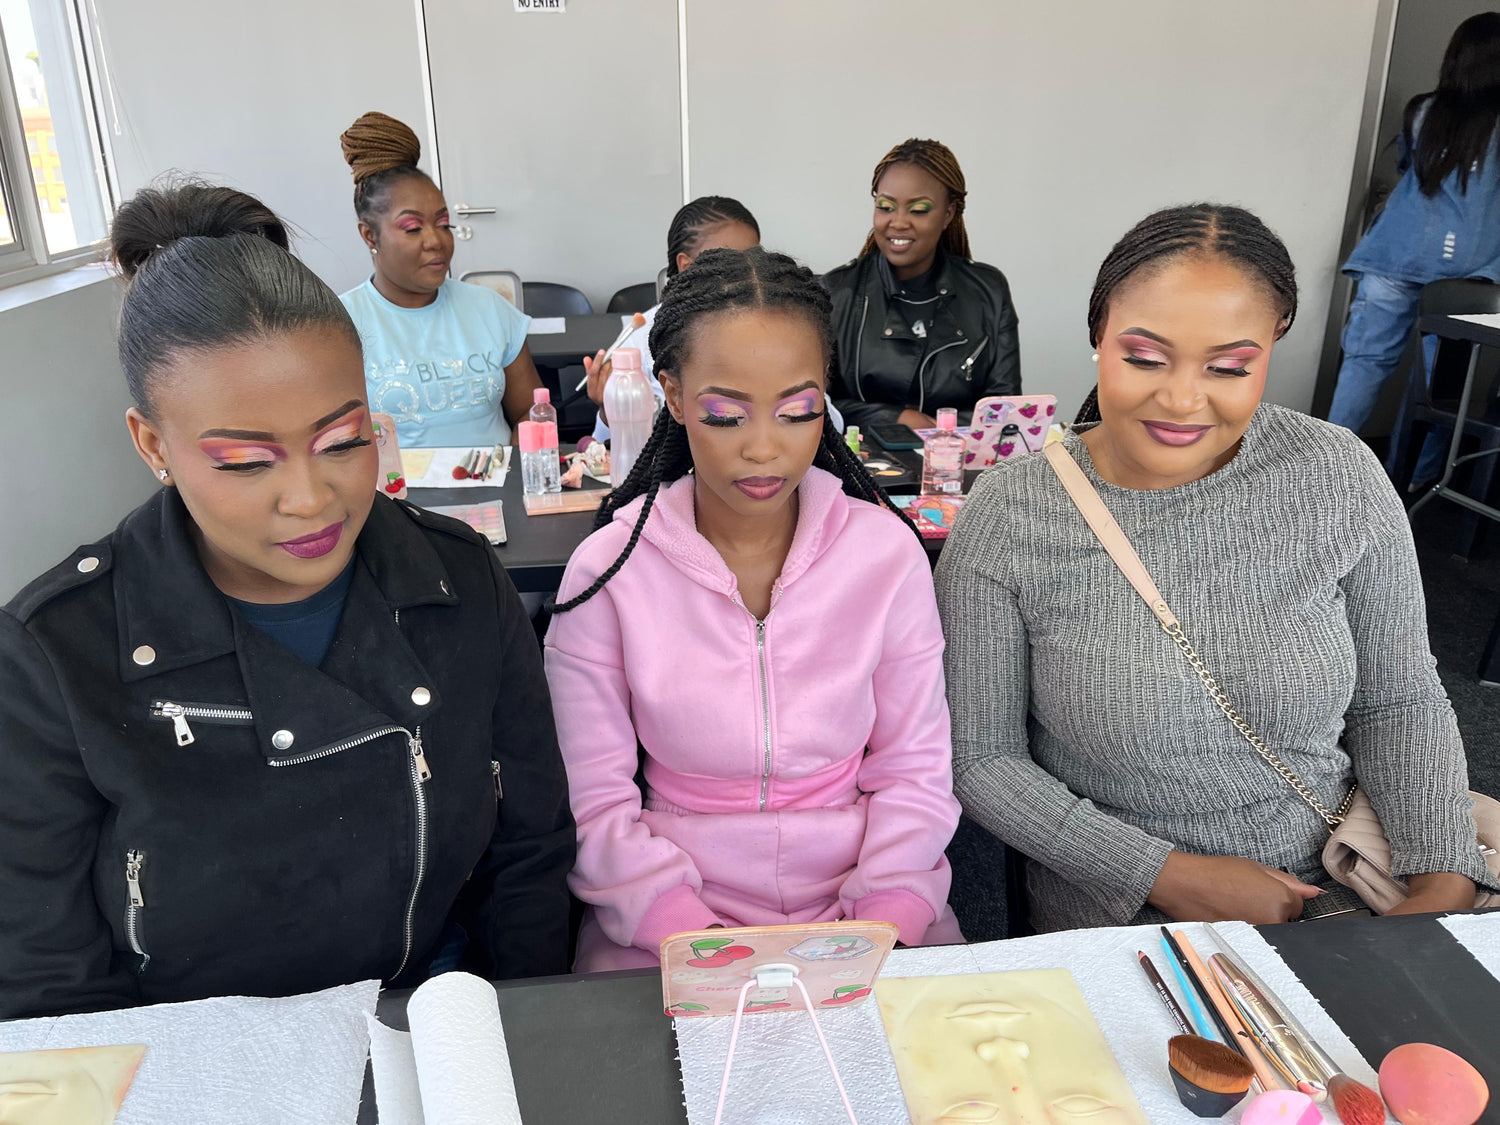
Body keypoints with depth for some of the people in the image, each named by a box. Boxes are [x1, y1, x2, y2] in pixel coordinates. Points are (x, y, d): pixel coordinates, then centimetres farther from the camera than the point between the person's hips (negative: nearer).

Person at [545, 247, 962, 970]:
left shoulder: (887, 553, -5)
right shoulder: (608, 571, -8)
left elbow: (914, 774, 0)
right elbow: (595, 803, -6)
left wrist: (879, 931, -12)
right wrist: (697, 941, -18)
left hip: (861, 894, 2)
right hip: (670, 907, -1)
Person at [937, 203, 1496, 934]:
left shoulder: (1337, 477, -6)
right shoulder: (1004, 518, -14)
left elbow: (1397, 700, 4)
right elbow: (979, 757, -9)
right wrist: (1169, 876, -14)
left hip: (1332, 893, 4)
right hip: (1113, 916, -3)